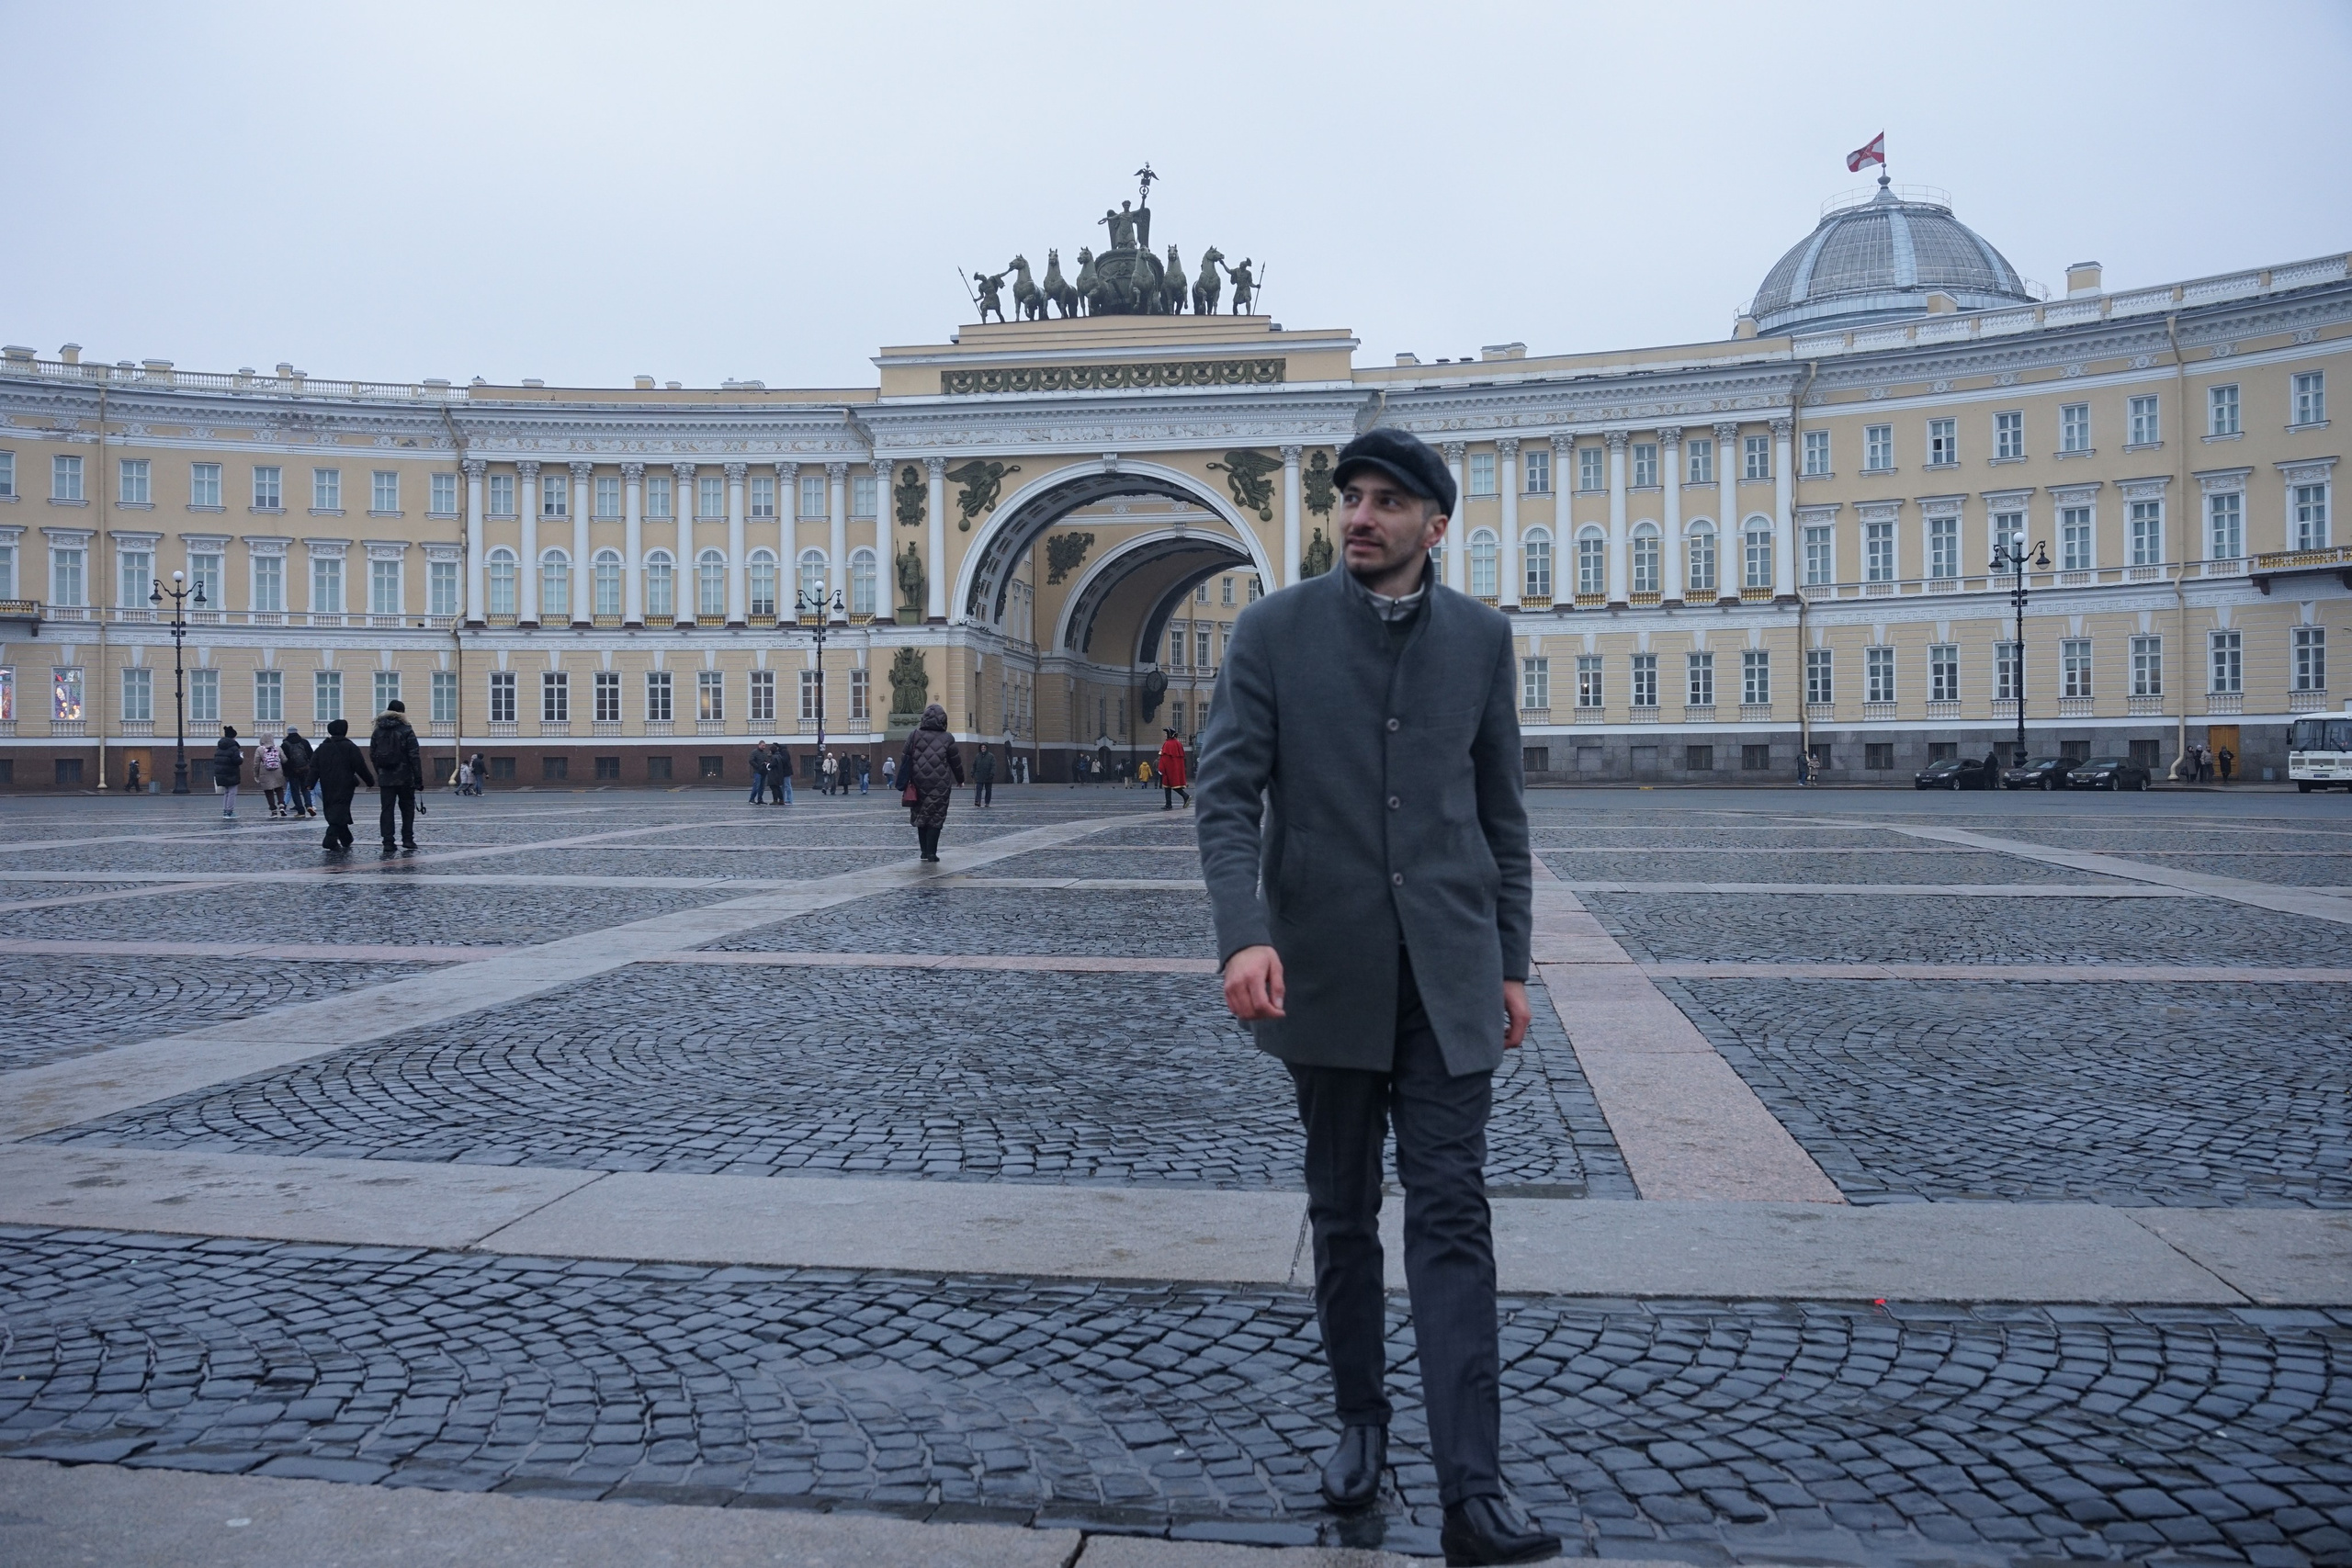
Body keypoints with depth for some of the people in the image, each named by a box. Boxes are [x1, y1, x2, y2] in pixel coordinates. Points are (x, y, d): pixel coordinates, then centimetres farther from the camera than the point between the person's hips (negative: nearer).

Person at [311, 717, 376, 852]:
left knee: (332, 812, 15)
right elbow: (361, 767, -6)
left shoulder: (322, 748, 10)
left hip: (328, 789, 5)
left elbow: (314, 768, 5)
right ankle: (330, 839, -22)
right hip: (344, 788, -5)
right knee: (340, 812, -7)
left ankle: (346, 840, 20)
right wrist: (370, 781, 4)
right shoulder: (350, 748, -4)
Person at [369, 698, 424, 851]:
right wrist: (418, 777, -7)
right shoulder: (406, 731, -7)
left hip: (385, 778, 3)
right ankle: (407, 839, 8)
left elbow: (372, 755, 9)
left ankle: (388, 841, -4)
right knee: (407, 808, 10)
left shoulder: (378, 731, 6)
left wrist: (379, 772, 18)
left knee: (387, 808, 3)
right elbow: (414, 756, -10)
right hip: (404, 778, -3)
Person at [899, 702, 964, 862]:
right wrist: (960, 779, 19)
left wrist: (905, 779, 10)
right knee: (936, 817, 3)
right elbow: (956, 762, 3)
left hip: (919, 783, 2)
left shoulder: (915, 735, 0)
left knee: (921, 815, 14)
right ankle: (931, 852, -2)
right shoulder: (947, 739, -4)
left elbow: (905, 758, 2)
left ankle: (925, 851, 15)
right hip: (940, 786, -2)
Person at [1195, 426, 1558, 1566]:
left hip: (1446, 976, 1)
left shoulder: (1480, 638, 4)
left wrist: (1511, 964, 7)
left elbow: (1500, 811, 9)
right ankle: (1360, 1418, 32)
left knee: (1451, 1217, -5)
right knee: (1341, 1211, 12)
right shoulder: (1274, 631, -2)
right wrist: (1244, 936, -24)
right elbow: (1227, 795, -9)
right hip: (1324, 970, 0)